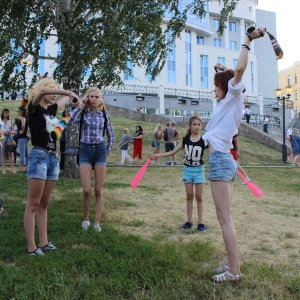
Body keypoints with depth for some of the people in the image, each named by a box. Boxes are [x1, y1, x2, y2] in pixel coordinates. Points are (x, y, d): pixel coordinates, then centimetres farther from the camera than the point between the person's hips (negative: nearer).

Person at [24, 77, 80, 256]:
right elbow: (42, 91, -24)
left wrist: (71, 95, 17)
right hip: (39, 157, -7)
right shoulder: (34, 108, -3)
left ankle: (44, 242, 18)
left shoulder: (52, 109, 14)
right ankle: (32, 247, 2)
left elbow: (67, 98, 33)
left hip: (53, 158, 7)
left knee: (44, 204, 11)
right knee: (33, 204, -3)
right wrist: (67, 91, -19)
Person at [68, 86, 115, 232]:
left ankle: (97, 222, 12)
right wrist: (81, 105, -13)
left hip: (100, 150, 1)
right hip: (85, 150, -1)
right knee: (86, 190, -6)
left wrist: (107, 152, 7)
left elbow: (111, 135, 14)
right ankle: (86, 219, 17)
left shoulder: (104, 114, 7)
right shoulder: (82, 113, 3)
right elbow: (70, 122, -20)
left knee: (98, 190, 3)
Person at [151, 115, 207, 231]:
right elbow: (172, 152, 1)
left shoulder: (204, 140, -9)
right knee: (189, 196, 8)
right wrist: (157, 155, -3)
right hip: (187, 169, 2)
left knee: (198, 197, 3)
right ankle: (189, 222, 17)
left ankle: (200, 223, 11)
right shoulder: (185, 139, -2)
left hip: (199, 170, -2)